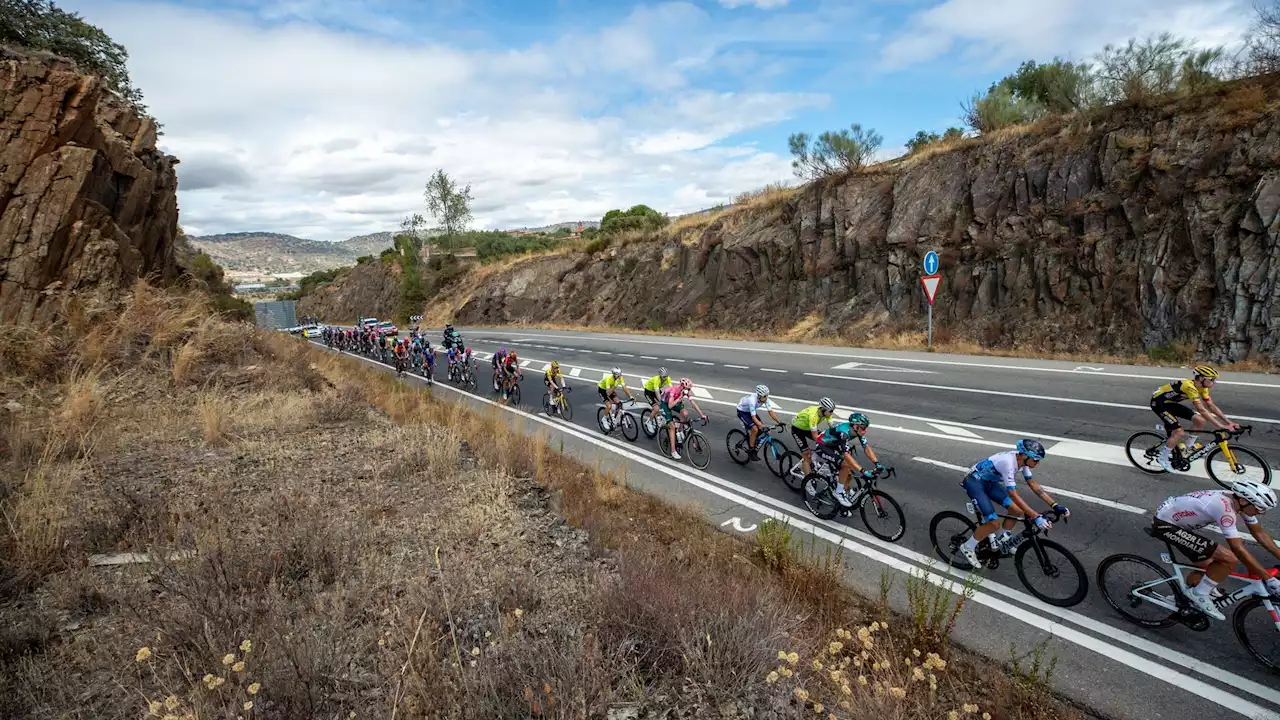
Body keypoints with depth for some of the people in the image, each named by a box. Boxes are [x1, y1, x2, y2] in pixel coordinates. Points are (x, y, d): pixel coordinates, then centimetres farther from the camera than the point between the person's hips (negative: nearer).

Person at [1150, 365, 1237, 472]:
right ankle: (1162, 457, 1)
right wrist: (1221, 426, -34)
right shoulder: (1190, 386, -30)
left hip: (1170, 402, 9)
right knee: (1180, 432, -16)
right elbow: (1202, 410, -33)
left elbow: (1212, 406, 1)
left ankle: (1188, 447, 17)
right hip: (1158, 402, -9)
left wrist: (1229, 422, -6)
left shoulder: (1202, 388, -2)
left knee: (1199, 420, -2)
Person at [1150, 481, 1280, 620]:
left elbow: (1259, 533, 13)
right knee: (1230, 559, -15)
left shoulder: (1238, 501, 1)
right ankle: (1199, 595, 2)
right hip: (1164, 524, -10)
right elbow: (1238, 549, -26)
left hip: (1176, 522, 11)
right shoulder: (1224, 507, -27)